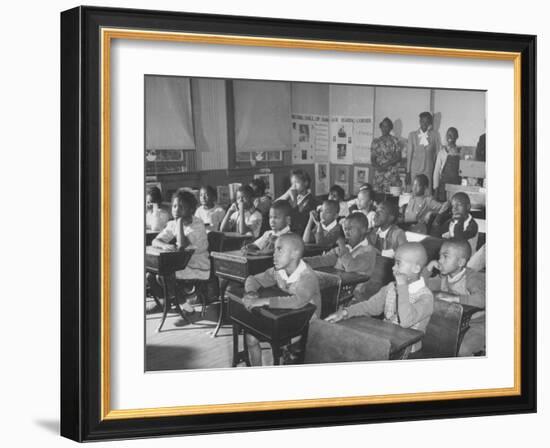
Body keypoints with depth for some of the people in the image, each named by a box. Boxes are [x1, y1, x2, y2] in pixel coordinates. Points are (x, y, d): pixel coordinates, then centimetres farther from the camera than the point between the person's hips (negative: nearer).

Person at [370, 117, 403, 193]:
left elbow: (398, 157, -1)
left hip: (392, 173, -3)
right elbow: (372, 158, 10)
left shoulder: (395, 140, 3)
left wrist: (386, 165, -13)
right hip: (378, 173, 3)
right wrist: (377, 166, -10)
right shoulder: (375, 141, 12)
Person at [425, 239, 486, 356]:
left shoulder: (471, 278, -21)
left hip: (476, 323, -7)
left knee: (461, 350, -28)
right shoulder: (443, 277, 2)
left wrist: (454, 298, -41)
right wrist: (428, 269, -8)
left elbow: (481, 299, -40)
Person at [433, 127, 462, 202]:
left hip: (457, 184, 1)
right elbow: (436, 171, 6)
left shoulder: (461, 152, 7)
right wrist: (436, 187, -1)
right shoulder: (442, 152, 5)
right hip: (444, 183, -1)